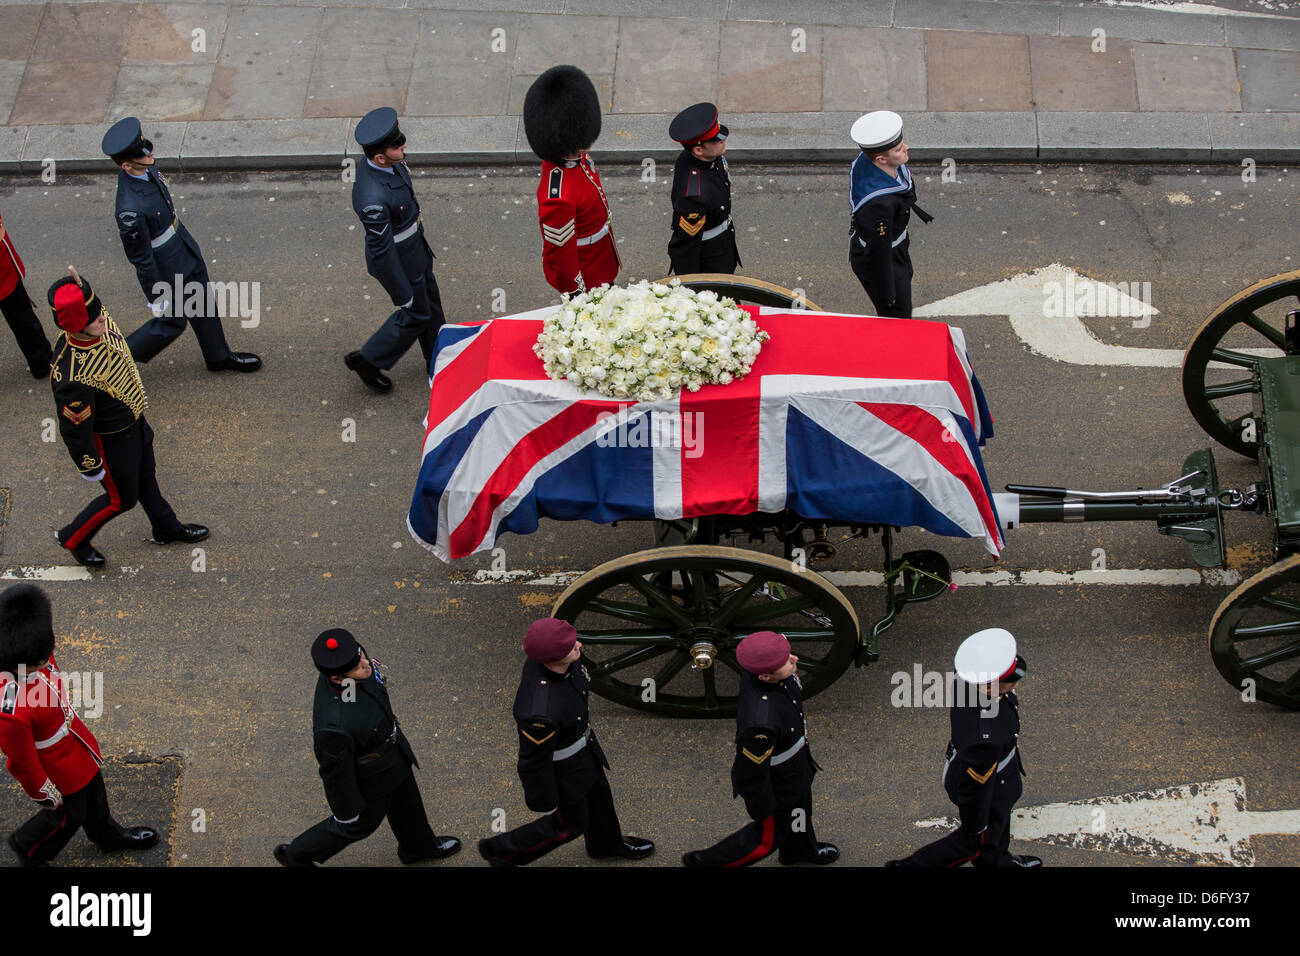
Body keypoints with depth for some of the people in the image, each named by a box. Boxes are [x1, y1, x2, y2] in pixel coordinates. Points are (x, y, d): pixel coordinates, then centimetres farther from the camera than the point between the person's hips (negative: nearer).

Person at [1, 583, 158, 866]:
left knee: (95, 799, 32)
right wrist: (47, 795, -13)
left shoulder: (39, 660, -22)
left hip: (82, 750, 7)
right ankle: (29, 849, 50)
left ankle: (109, 835, 60)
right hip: (60, 773, -7)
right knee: (68, 816, 22)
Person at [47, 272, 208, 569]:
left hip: (134, 419, 7)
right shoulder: (73, 379, -45)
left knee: (146, 478, 30)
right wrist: (90, 467, -12)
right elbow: (74, 429, -28)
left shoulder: (100, 319, -21)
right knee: (122, 498, 17)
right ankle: (74, 538, 42)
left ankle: (167, 528, 55)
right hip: (111, 439, -7)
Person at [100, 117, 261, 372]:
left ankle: (219, 357, 49)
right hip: (167, 271, -8)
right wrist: (157, 298, -15)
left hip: (186, 249, 8)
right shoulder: (131, 210, -40)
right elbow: (141, 260, -27)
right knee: (171, 323, 15)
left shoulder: (145, 169, -14)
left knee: (204, 304, 25)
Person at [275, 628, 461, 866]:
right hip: (367, 779, -6)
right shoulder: (334, 725, -48)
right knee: (361, 823, 25)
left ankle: (418, 846, 64)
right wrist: (347, 810, -10)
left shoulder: (352, 657, -28)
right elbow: (335, 772, -28)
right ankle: (296, 854, 51)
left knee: (406, 801, 32)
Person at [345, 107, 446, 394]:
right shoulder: (373, 198, -42)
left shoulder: (387, 163, -15)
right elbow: (381, 249, -30)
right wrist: (402, 293, -19)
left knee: (430, 301, 26)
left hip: (415, 245, 8)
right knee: (415, 314, 14)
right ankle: (368, 360, 35)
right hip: (399, 260, -8)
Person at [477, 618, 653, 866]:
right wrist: (544, 804, -11)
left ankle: (606, 844, 61)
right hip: (560, 769, -7)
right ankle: (501, 850, 41)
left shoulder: (545, 657, -25)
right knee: (571, 822, 21)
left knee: (598, 796, 31)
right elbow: (533, 762, -29)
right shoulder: (540, 713, -47)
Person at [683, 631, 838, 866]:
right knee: (769, 835, 21)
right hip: (775, 785, -8)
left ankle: (799, 850, 67)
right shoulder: (761, 723, -49)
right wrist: (761, 808, -14)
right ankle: (704, 862, 41)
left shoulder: (756, 672, -25)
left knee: (799, 809, 35)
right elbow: (752, 772, -31)